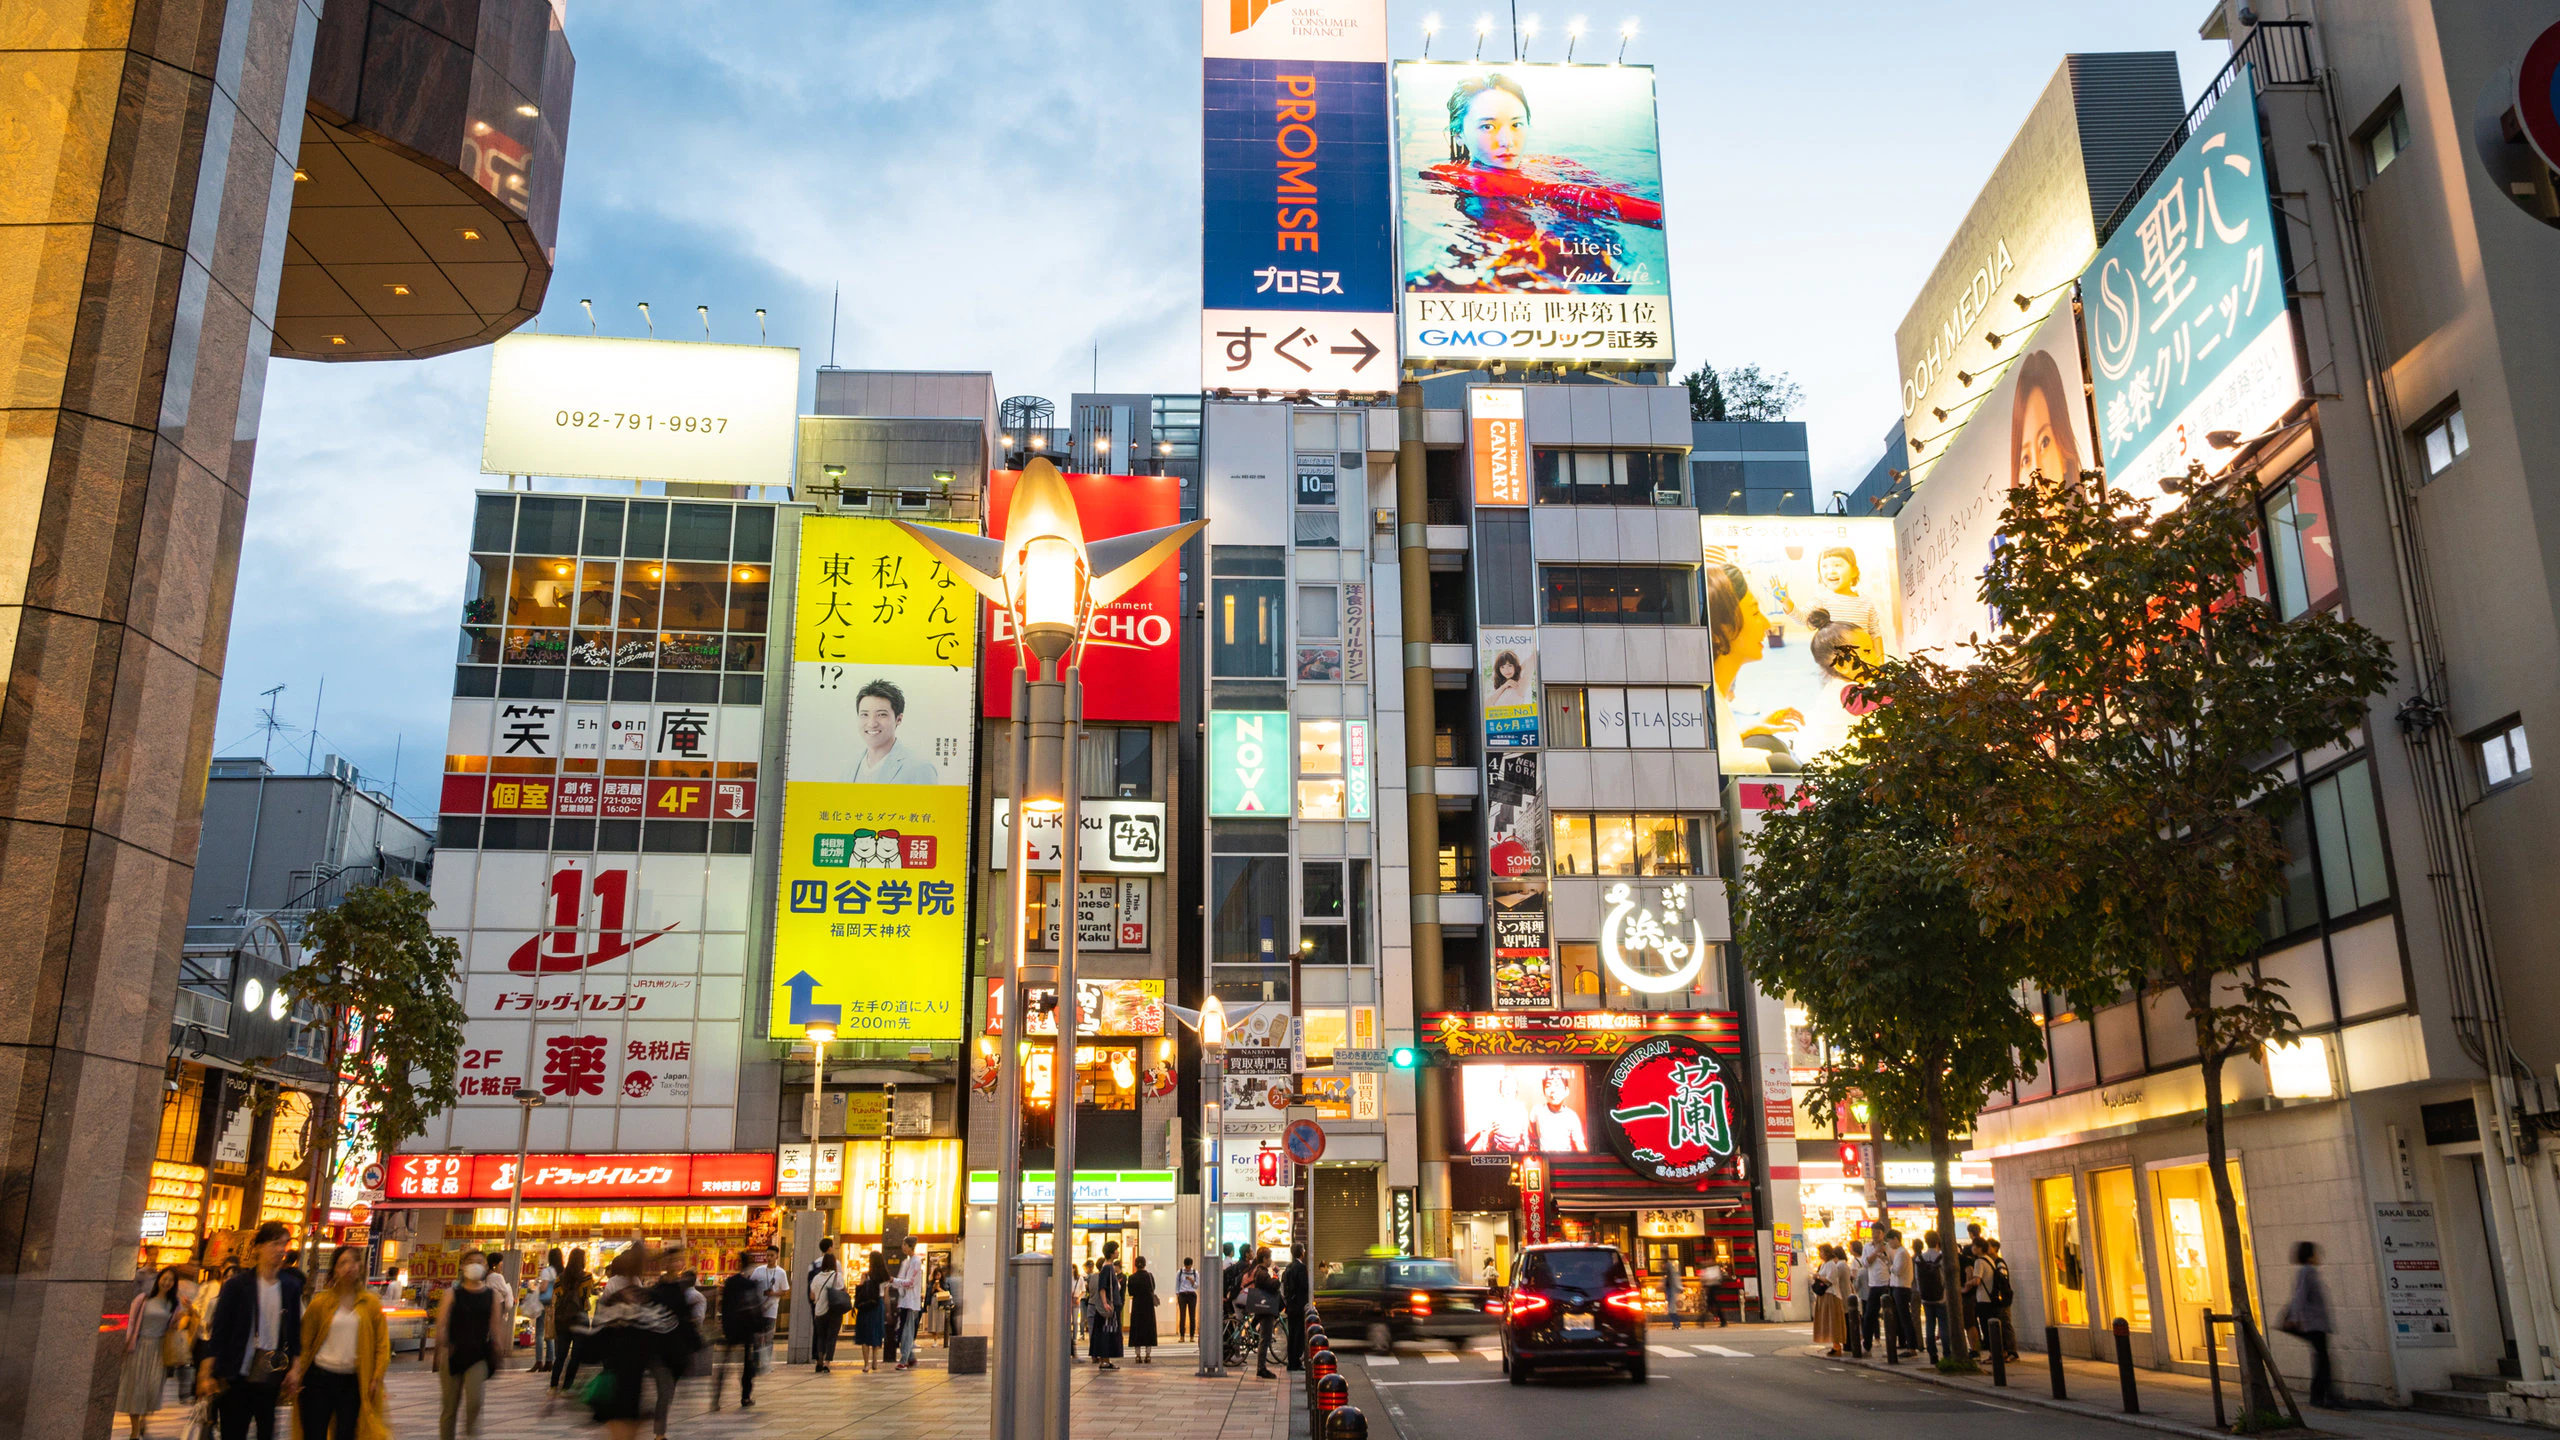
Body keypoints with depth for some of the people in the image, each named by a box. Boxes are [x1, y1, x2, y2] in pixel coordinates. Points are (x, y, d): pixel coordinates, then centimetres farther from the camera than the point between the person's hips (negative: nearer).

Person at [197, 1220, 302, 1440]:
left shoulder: (291, 1286, 5)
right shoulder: (238, 1284, -4)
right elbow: (218, 1330, -4)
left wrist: (294, 1370, 4)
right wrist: (206, 1374, -8)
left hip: (272, 1378, 3)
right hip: (237, 1377, -3)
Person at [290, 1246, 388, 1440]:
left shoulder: (371, 1303, 4)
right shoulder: (320, 1302, 2)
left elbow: (382, 1343, 5)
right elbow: (304, 1341, 4)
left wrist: (377, 1378, -2)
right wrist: (298, 1372, -6)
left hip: (352, 1382, 0)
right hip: (319, 1379, 0)